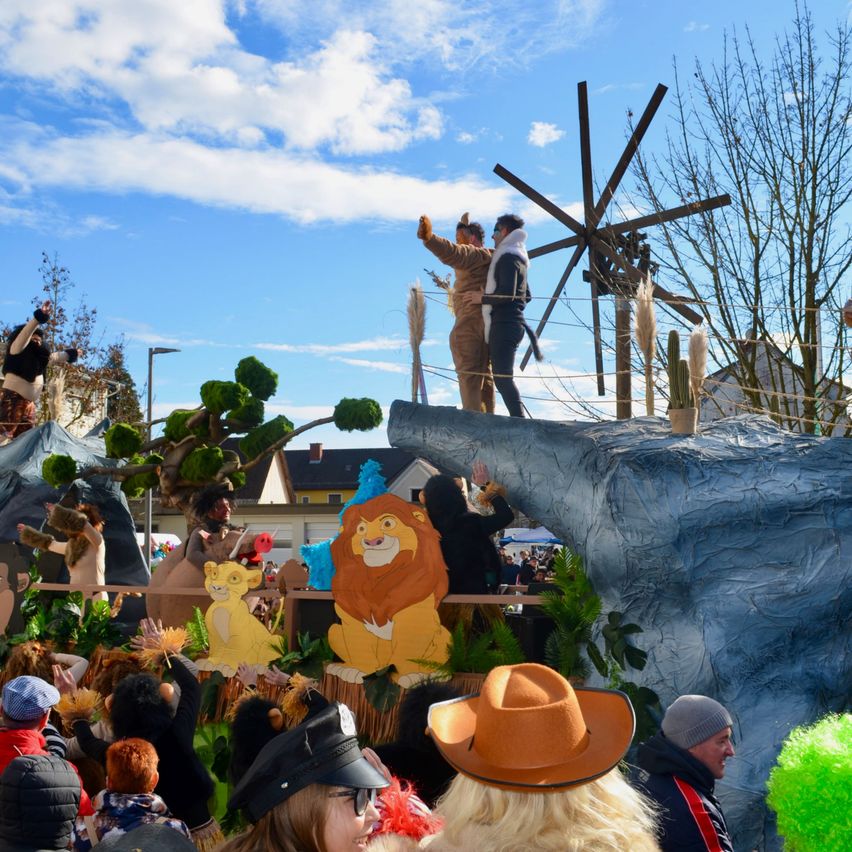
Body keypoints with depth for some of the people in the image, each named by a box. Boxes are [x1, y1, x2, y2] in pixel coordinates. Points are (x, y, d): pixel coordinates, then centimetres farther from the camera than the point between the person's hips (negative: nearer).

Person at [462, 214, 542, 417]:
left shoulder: (508, 257, -9)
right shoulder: (516, 259, 21)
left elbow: (508, 293, -22)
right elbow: (526, 295, 29)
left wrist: (482, 298, -10)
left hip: (504, 325, -10)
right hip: (511, 323, 10)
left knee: (503, 377, -15)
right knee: (502, 377, 10)